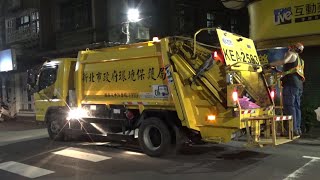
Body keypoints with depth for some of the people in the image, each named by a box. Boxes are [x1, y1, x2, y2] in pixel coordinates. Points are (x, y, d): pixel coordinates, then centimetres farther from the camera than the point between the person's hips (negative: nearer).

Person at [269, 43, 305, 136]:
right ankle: (298, 128, 9)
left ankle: (293, 129, -18)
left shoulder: (291, 54, 6)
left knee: (289, 106, -12)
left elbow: (284, 61, -14)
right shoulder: (300, 60, 31)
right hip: (299, 85, 9)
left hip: (291, 83, -9)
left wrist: (270, 64, -10)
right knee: (296, 107, 9)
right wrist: (279, 72, 33)